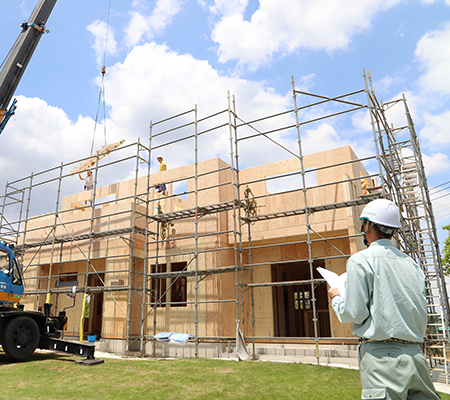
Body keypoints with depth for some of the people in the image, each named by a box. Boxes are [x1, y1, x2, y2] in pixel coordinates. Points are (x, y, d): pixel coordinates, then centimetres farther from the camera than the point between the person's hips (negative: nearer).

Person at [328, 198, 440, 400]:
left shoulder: (360, 260, -9)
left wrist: (336, 298, 8)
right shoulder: (411, 263, 10)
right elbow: (421, 313, 14)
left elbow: (354, 313, -11)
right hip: (416, 355, 7)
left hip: (382, 355, -6)